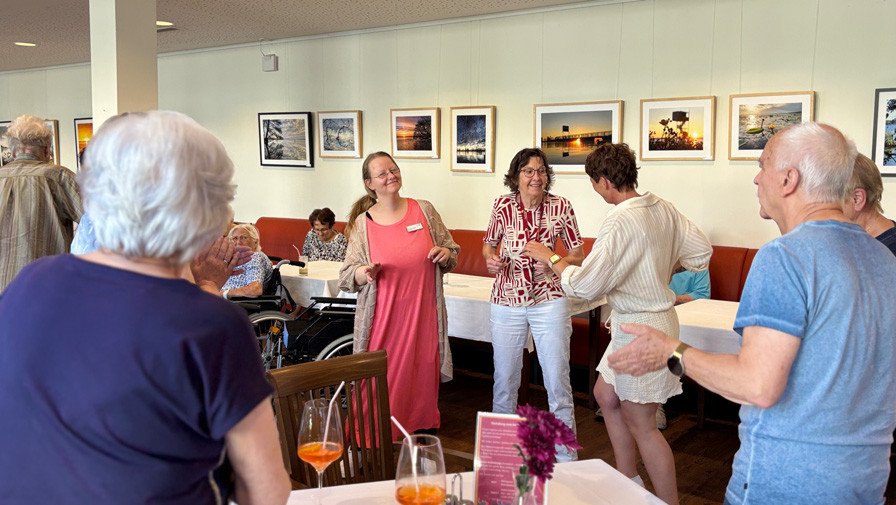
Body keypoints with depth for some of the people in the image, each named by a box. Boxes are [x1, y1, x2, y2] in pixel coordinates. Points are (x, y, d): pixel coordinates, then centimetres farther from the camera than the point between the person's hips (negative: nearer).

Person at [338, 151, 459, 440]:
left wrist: (446, 254, -11)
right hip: (384, 319, -1)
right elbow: (347, 278, 3)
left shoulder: (424, 210, 3)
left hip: (423, 317, 1)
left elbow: (452, 255, 12)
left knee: (424, 381, 9)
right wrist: (365, 272, -19)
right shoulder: (363, 223, 0)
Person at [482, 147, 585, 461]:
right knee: (504, 380, 13)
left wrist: (553, 259, -18)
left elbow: (578, 255, 1)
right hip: (507, 302, 1)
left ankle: (566, 457, 15)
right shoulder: (502, 206, -4)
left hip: (549, 301, -1)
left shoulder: (561, 207, -6)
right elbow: (488, 244, 12)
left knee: (558, 381, 1)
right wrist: (491, 260, -10)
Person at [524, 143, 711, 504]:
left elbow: (585, 285, -22)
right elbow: (702, 251, 10)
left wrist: (550, 259, -7)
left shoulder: (621, 221, -24)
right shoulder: (663, 209, 2)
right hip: (656, 315, 10)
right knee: (606, 396, 22)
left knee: (640, 423, 2)